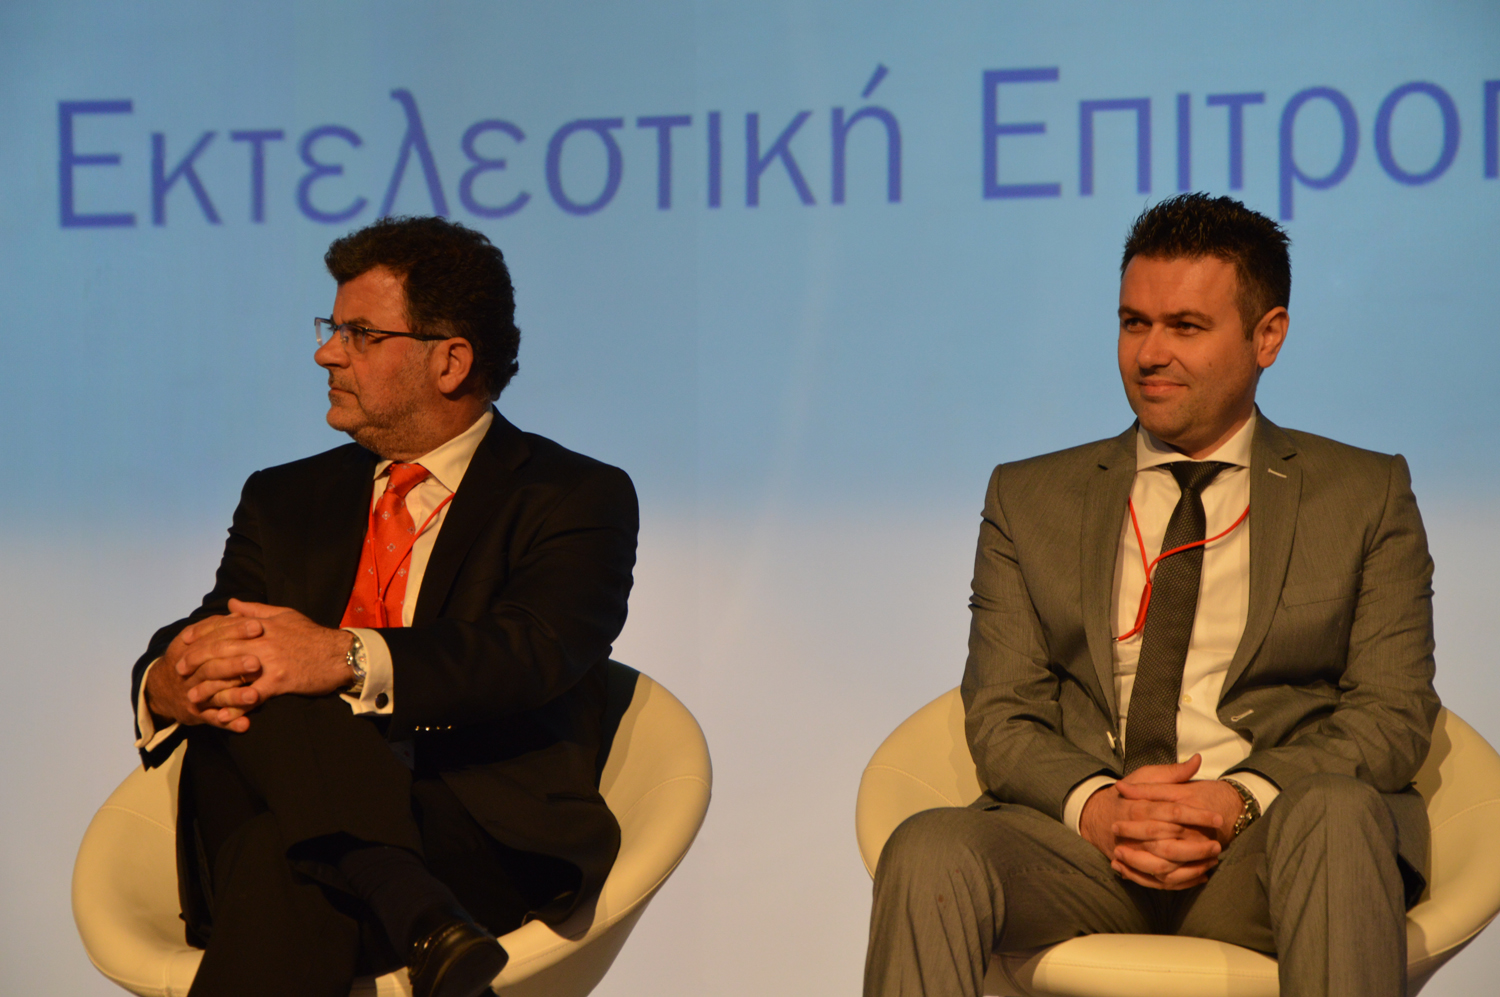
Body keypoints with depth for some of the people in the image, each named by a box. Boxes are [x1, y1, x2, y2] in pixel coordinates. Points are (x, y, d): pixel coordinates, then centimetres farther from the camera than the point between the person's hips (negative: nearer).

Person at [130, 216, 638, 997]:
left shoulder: (577, 498, 7)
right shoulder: (285, 500, 25)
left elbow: (532, 655, -13)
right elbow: (199, 639, 12)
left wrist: (347, 661, -31)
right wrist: (167, 686, -16)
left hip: (490, 840, -4)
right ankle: (418, 914, -46)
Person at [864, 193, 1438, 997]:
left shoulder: (1365, 497, 14)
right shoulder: (1029, 500, 19)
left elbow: (1394, 714, 5)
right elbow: (1000, 715, 11)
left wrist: (1242, 797, -14)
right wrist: (1094, 804, -13)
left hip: (1266, 843, -1)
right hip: (1083, 839, 1)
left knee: (1336, 812, -37)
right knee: (928, 852, -30)